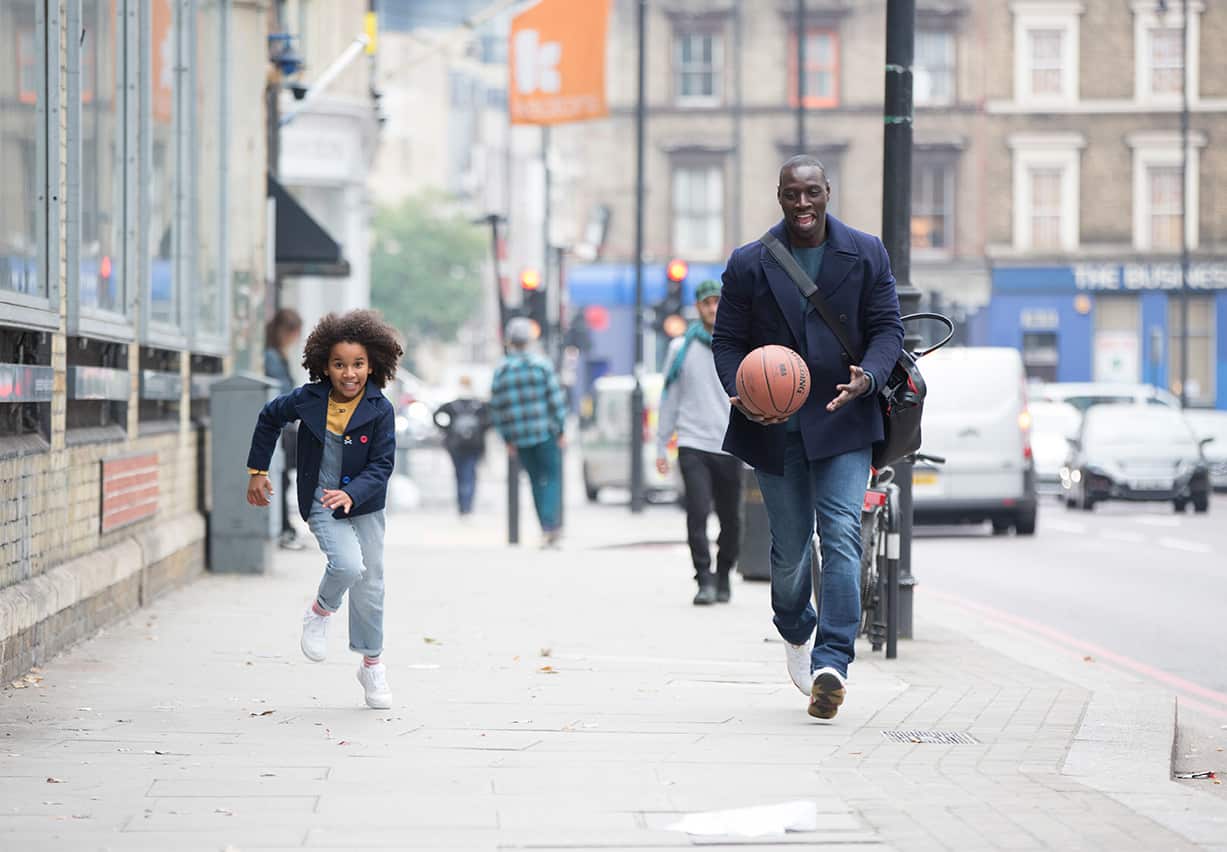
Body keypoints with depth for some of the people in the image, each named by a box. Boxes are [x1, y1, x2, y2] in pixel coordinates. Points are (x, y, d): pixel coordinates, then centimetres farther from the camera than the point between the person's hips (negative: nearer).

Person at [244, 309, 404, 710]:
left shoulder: (380, 410, -13)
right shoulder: (308, 400, -10)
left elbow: (382, 465, -15)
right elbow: (269, 418, 9)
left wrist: (351, 494, -32)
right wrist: (257, 471, 13)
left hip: (365, 506, 1)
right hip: (321, 503, -1)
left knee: (370, 584, 7)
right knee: (348, 565, -25)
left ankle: (372, 664, 26)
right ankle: (320, 613, 7)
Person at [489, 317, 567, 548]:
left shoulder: (500, 372, 3)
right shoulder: (541, 365, -5)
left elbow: (496, 409, 5)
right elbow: (556, 400, -7)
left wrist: (508, 439, 13)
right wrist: (562, 431, -1)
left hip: (519, 439, 3)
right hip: (545, 433, -3)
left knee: (537, 481, 12)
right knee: (552, 477, 2)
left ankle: (548, 531, 12)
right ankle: (550, 525, -14)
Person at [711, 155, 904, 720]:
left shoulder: (866, 255, 2)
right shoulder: (748, 265, 3)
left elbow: (887, 328, 2)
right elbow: (727, 340, 5)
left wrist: (869, 377, -18)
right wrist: (741, 392, -15)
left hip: (842, 421, -1)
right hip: (774, 426, 1)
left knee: (842, 537, -15)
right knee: (789, 547, 9)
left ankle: (831, 663, -19)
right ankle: (795, 633, 39)